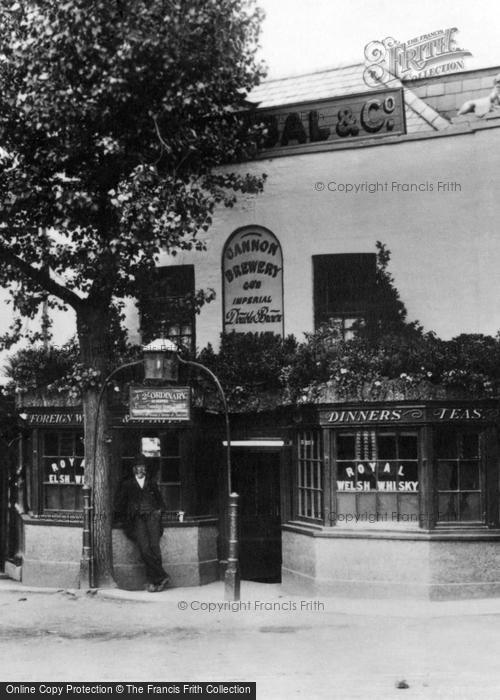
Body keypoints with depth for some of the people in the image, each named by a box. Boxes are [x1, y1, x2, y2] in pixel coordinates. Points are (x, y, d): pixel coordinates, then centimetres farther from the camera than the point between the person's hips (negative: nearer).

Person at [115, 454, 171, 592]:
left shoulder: (152, 484, 23)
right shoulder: (127, 485, 17)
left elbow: (161, 502, 28)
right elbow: (119, 506, 15)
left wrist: (159, 510, 10)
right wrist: (130, 515, 5)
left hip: (152, 517, 1)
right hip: (137, 519, -1)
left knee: (154, 546, -23)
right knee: (145, 548, -23)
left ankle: (153, 581, -20)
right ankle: (162, 577, -20)